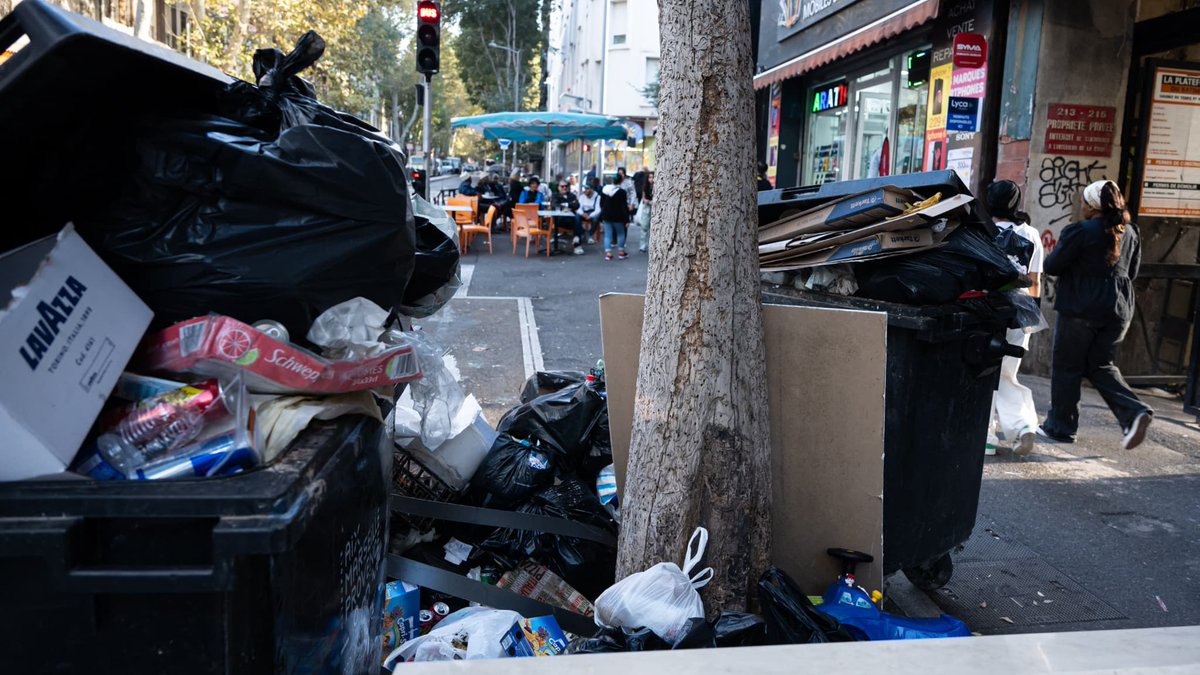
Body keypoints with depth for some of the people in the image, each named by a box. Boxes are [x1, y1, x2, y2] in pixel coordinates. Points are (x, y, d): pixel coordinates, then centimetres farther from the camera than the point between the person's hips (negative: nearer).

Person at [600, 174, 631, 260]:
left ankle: (608, 253, -6)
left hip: (606, 216, 4)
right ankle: (621, 252, 18)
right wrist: (627, 219, -10)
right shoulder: (621, 192, -13)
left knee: (608, 234, 4)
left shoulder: (604, 190, 4)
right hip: (617, 217, -4)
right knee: (620, 234, 14)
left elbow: (601, 204, 12)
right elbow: (624, 207, -13)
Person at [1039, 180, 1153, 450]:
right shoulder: (1130, 232, 8)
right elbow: (1132, 272, 17)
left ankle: (1060, 426, 13)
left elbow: (1052, 266, -10)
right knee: (1100, 366, 16)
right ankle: (1134, 412, -2)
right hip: (1119, 308, 6)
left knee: (1066, 367, 5)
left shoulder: (1080, 231, -14)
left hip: (1081, 308, -6)